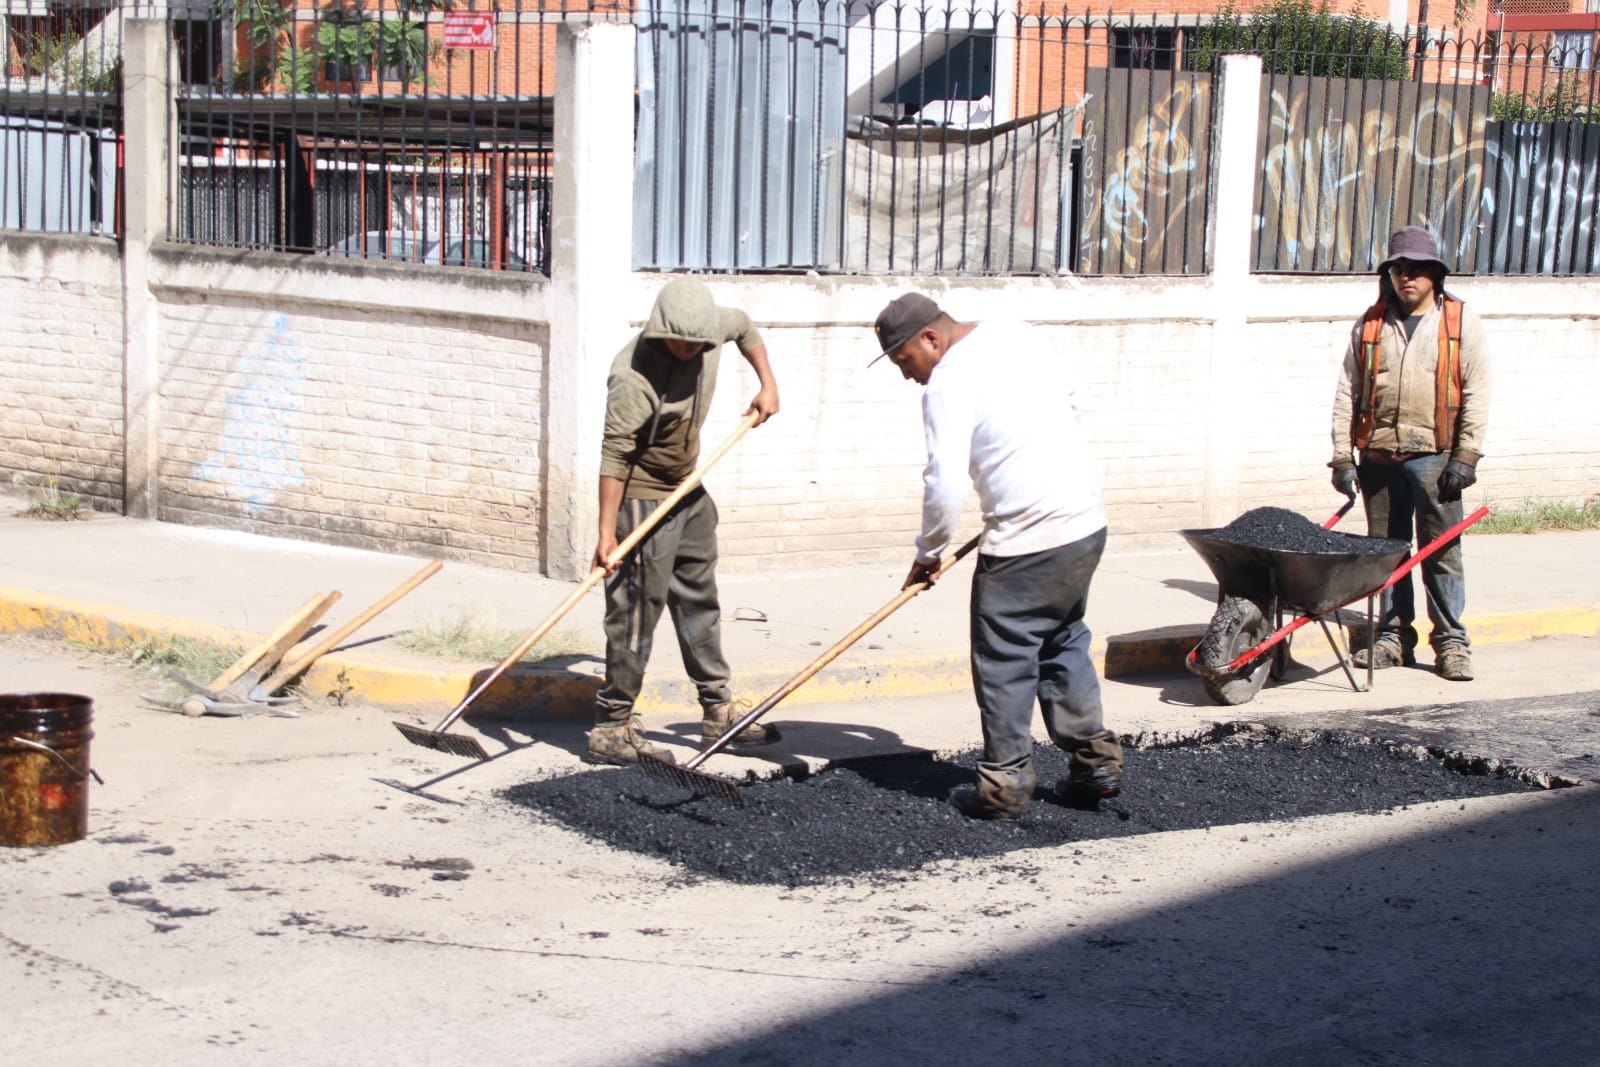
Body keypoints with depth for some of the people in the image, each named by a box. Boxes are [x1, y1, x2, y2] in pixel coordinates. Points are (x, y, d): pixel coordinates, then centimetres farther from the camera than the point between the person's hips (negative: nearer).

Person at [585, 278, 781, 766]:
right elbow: (614, 455, -29)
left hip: (689, 491, 8)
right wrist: (607, 534, -32)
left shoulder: (711, 329, -6)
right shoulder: (634, 375, -28)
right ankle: (611, 730, -3)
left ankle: (718, 713, 26)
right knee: (637, 612, -8)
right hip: (643, 499, -8)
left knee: (700, 602, 16)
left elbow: (744, 327, 20)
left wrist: (767, 383, 14)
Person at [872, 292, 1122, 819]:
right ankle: (1095, 763, 22)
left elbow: (945, 483, -19)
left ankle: (1005, 785, 9)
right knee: (1063, 643, 21)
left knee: (1004, 662, 3)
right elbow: (1071, 399, 24)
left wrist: (928, 552, -5)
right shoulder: (1024, 336, 11)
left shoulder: (949, 381, -14)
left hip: (1025, 540, -9)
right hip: (1088, 521, 9)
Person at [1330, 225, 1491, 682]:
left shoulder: (1461, 322, 4)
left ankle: (1451, 640, 7)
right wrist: (1343, 456, 2)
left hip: (1434, 456, -3)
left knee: (1442, 549, -1)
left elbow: (1476, 393, 1)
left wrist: (1465, 456, -7)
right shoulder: (1370, 325, 10)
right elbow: (1347, 393, 9)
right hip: (1378, 455, 3)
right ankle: (1394, 635, 18)